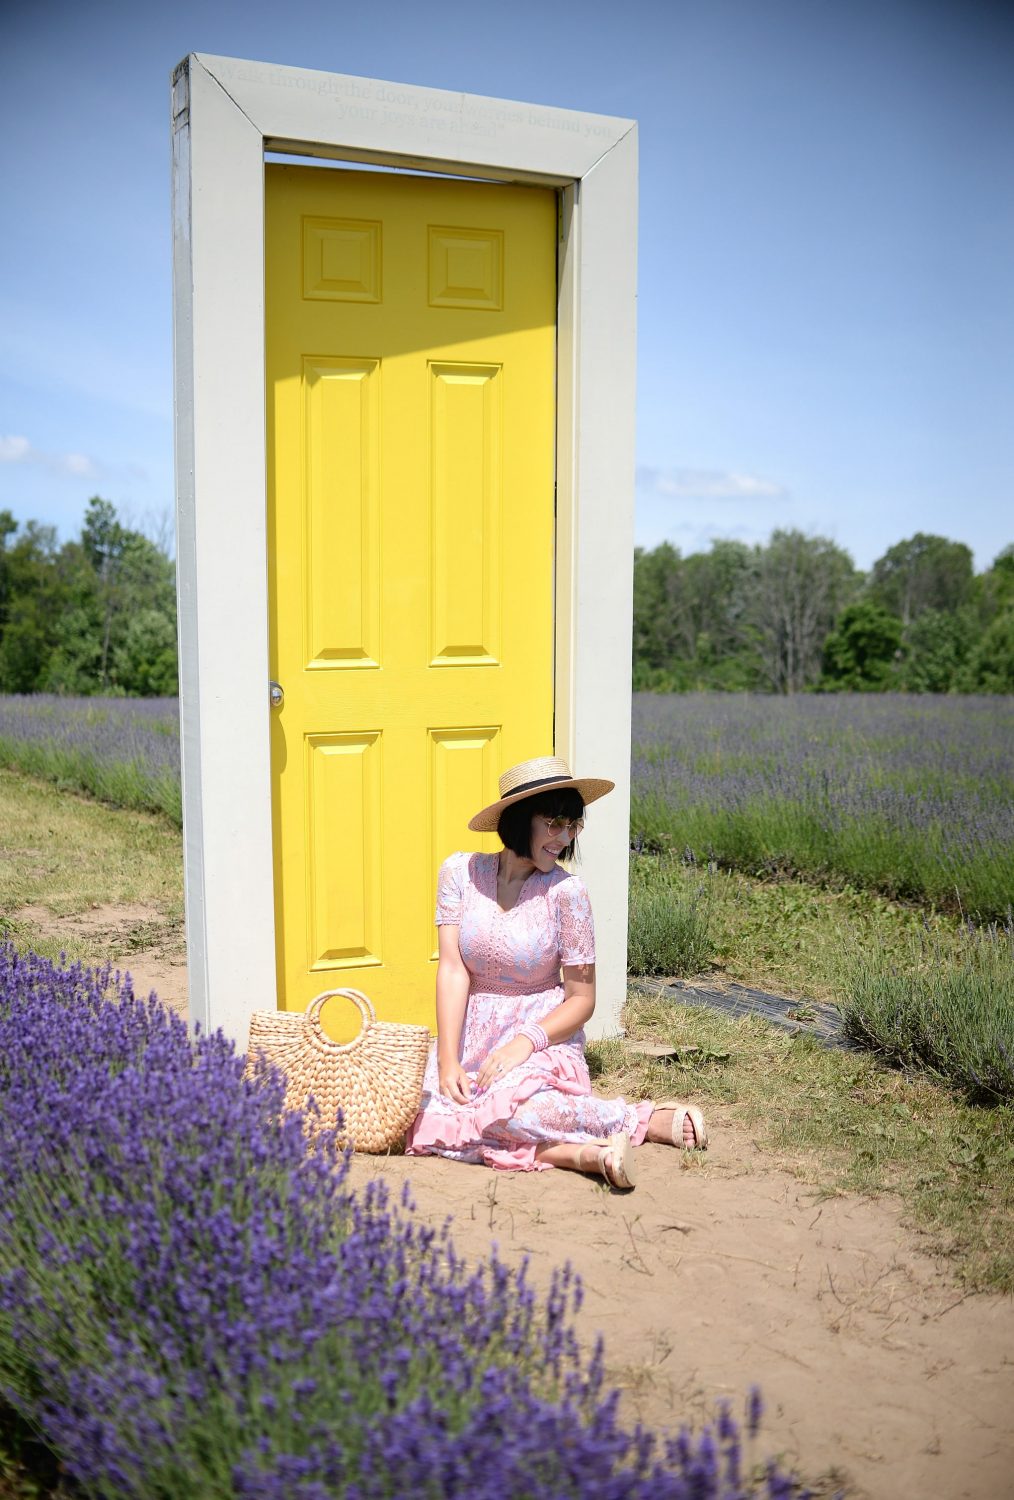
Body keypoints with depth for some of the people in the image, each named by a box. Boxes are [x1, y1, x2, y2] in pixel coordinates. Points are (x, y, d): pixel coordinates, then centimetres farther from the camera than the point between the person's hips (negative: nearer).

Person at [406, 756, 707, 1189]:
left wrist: (524, 1042, -21)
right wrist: (447, 1060, -16)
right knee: (436, 1125, -26)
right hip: (473, 1036, 3)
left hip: (543, 1036, -3)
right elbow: (452, 969, -8)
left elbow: (582, 999, -6)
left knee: (512, 1109, -34)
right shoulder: (460, 872, -3)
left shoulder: (565, 891, -9)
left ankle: (647, 1120, -16)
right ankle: (578, 1151, -20)